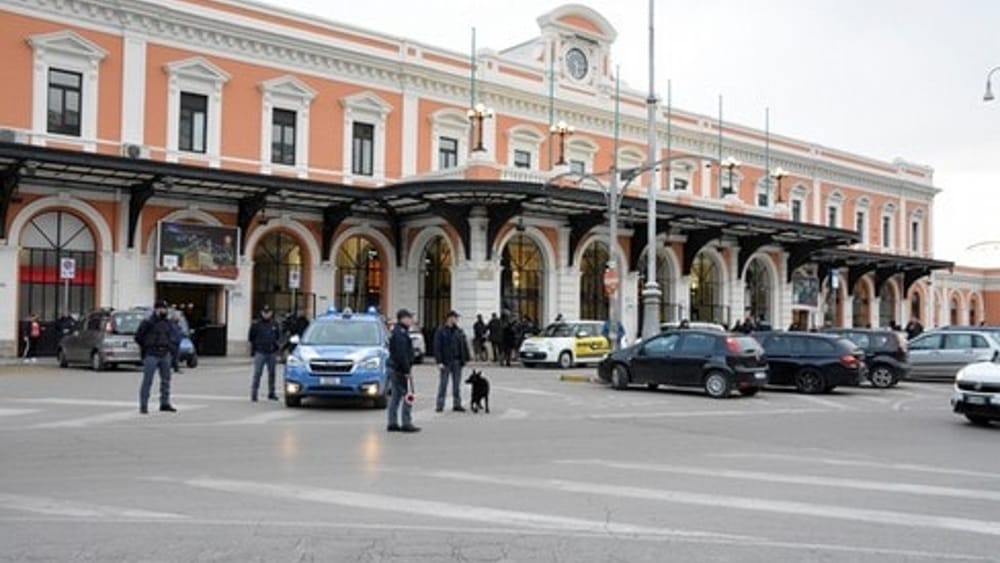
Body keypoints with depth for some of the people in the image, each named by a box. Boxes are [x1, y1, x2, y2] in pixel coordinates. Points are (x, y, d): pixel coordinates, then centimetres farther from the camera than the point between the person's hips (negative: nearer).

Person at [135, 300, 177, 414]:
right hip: (151, 356, -6)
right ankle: (143, 406, 0)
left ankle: (165, 404, 18)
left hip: (165, 355, 6)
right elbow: (138, 337, -4)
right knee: (147, 381, -4)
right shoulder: (148, 323, -8)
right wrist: (147, 347, 0)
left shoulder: (167, 323, 11)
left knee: (166, 380, 9)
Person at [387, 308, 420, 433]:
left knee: (395, 396, 12)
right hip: (401, 370, -11)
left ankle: (392, 423, 15)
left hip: (393, 367, 11)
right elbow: (402, 354, -23)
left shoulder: (396, 331, 17)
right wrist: (407, 371, -21)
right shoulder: (401, 333, -17)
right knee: (408, 396, -6)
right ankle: (406, 424, -4)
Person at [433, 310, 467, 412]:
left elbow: (463, 345, 12)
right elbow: (437, 347, -9)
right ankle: (440, 405, 8)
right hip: (445, 362, -5)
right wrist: (439, 362, -15)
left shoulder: (458, 331, 9)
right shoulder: (440, 331, -6)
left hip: (457, 362, 5)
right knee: (443, 384, 1)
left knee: (457, 384, 8)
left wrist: (464, 358, 4)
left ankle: (457, 404, 16)